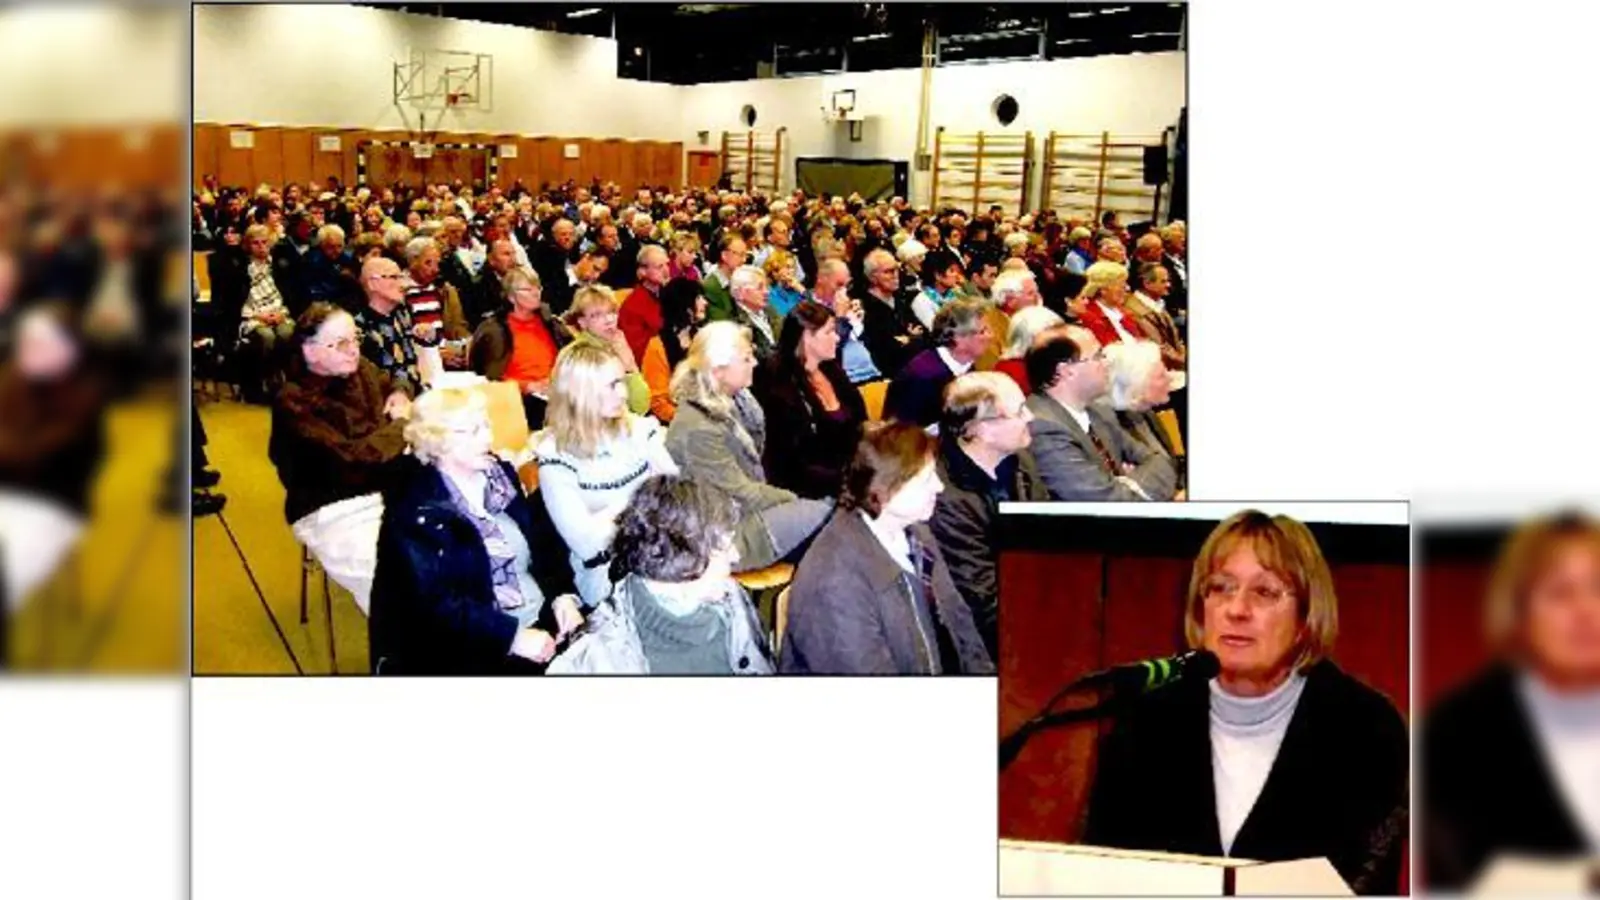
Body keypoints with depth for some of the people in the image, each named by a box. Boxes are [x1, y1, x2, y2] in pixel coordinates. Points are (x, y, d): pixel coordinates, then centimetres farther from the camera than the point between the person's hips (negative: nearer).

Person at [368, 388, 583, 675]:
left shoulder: (499, 474, 11)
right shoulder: (415, 507, -10)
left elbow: (542, 543, 13)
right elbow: (436, 601, -18)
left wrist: (563, 595, -6)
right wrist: (511, 636, -23)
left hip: (540, 624, 6)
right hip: (462, 647, -6)